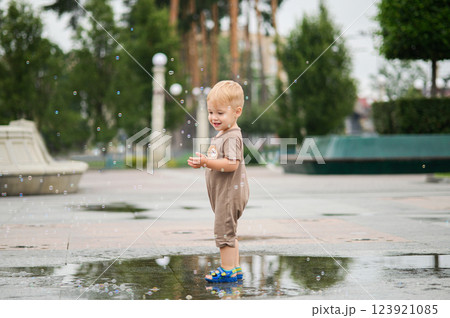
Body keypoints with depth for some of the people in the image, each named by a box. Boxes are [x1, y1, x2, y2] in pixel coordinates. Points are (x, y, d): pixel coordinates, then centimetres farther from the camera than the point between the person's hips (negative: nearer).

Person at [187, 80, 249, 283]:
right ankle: (235, 268, 25)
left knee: (224, 230, -5)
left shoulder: (232, 137, -19)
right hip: (222, 191, 11)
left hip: (230, 191, -11)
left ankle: (227, 271, 2)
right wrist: (201, 163, 8)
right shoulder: (221, 135, 13)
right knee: (229, 231, 16)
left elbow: (231, 164, -29)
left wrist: (207, 161, -30)